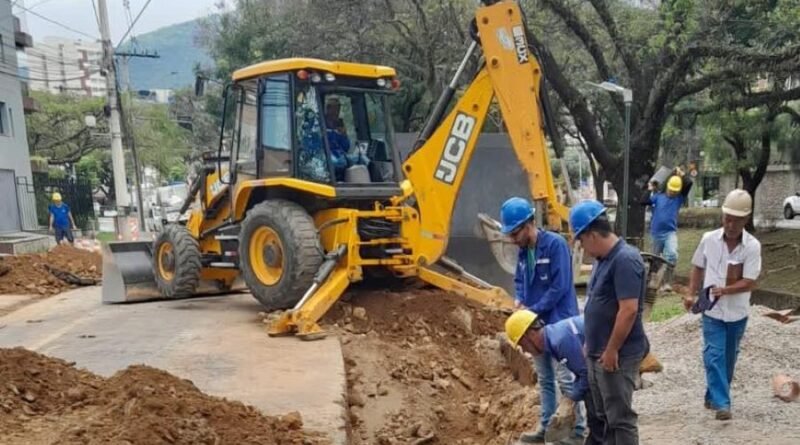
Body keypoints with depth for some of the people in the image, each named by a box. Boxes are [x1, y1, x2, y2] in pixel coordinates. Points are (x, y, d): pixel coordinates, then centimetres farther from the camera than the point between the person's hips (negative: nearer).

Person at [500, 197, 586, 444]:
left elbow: (560, 287, -21)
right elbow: (519, 280, 18)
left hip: (558, 323, -8)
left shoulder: (555, 244, -18)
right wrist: (519, 299, -3)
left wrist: (533, 310, -17)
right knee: (544, 379, 16)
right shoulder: (523, 250, 6)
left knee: (566, 379, -1)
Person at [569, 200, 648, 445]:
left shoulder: (625, 260, -21)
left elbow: (628, 310, -25)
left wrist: (611, 350, -20)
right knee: (603, 414, 19)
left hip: (617, 356, -10)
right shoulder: (602, 258, 10)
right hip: (598, 353, 10)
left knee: (620, 417, 1)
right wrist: (592, 344, 18)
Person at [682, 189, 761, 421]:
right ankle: (721, 402, -4)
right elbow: (698, 268, 5)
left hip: (737, 312, 1)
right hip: (712, 310, -1)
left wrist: (724, 290, -31)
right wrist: (691, 294, -4)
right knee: (714, 356, -7)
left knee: (728, 357, 15)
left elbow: (749, 283, -16)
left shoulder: (752, 246, -13)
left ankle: (714, 396, 32)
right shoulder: (709, 239, -8)